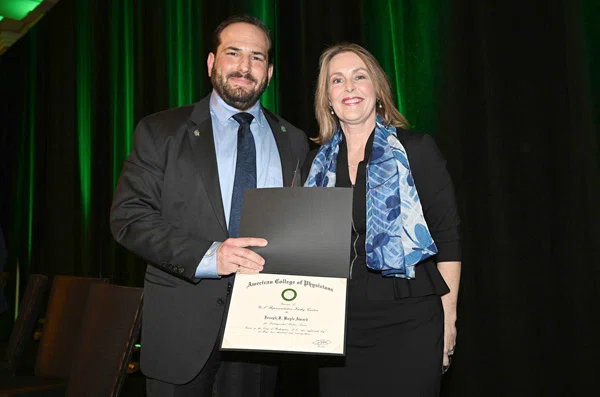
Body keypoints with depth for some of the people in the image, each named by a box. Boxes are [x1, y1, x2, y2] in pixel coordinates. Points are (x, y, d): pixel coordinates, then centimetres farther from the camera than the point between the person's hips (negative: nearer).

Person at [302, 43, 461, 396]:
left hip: (409, 324, -3)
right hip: (338, 324, 4)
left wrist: (448, 318, -5)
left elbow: (448, 237, -3)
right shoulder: (317, 165, 9)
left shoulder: (417, 150, -2)